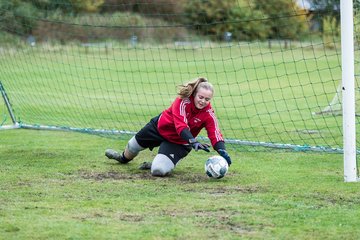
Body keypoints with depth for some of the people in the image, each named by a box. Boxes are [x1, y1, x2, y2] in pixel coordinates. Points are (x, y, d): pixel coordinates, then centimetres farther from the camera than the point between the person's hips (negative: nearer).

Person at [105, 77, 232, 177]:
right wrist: (193, 142, -54)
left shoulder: (208, 114, -24)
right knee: (133, 146, 25)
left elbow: (215, 134, -30)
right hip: (161, 127, 1)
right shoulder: (183, 101, -30)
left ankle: (157, 164, 15)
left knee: (159, 171, -25)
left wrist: (222, 151, -49)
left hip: (178, 142, -1)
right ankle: (124, 158, 63)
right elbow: (181, 125, -40)